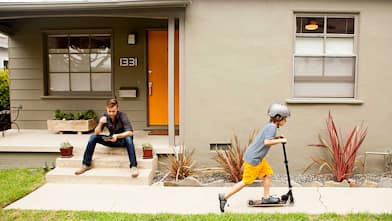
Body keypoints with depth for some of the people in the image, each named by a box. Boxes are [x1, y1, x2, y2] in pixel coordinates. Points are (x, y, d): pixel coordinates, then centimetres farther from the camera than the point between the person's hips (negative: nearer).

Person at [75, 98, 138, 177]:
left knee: (128, 138, -37)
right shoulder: (105, 117, -9)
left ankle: (133, 166, -37)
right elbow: (96, 133, -14)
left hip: (123, 140, -4)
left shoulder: (122, 116, -20)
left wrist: (117, 135, -45)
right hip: (112, 140, 4)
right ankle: (86, 165, -6)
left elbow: (130, 132, -29)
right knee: (93, 137, -14)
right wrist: (100, 123, -33)